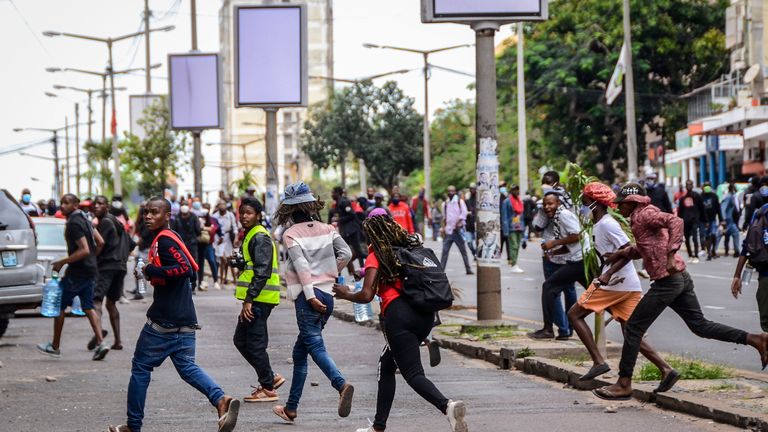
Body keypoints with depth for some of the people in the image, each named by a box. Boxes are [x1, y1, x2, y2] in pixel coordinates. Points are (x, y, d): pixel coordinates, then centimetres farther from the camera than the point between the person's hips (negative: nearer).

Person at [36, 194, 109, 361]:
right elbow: (100, 242, 17)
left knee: (59, 305, 3)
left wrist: (62, 262, -18)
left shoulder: (74, 223, -17)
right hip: (90, 270, 9)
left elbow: (84, 250, -23)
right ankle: (100, 343, -4)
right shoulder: (84, 220, 13)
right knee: (88, 307, 9)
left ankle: (55, 346, 9)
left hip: (78, 271, -9)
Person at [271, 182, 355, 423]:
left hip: (307, 296, -6)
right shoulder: (326, 229, 9)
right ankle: (291, 407, 20)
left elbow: (301, 265, -15)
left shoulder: (291, 234, -5)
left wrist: (310, 296, -18)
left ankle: (342, 385, -39)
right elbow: (346, 254, 1)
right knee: (300, 350, 16)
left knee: (316, 346, -13)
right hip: (327, 293, 6)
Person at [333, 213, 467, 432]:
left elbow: (366, 295, -6)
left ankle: (447, 406, -36)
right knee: (387, 365, 23)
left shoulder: (376, 257, 1)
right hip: (425, 314, 7)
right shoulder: (413, 248, 18)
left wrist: (346, 294, 11)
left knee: (413, 374, -9)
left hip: (398, 314, -7)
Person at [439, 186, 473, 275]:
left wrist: (459, 222, -19)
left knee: (463, 251, 4)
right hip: (448, 231, 3)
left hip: (458, 230, -3)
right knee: (445, 251, -3)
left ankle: (468, 269, 12)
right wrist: (443, 228, 10)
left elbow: (464, 213, -8)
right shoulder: (445, 204, 13)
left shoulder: (460, 202, 0)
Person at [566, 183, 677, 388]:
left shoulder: (606, 224, -11)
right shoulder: (598, 225, 19)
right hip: (629, 286, 10)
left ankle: (599, 362, -10)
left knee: (575, 314, -2)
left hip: (615, 284, -10)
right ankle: (666, 370, -4)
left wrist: (608, 274, -25)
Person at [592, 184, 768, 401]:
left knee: (633, 328, -3)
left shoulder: (644, 214, -8)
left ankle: (624, 384, 0)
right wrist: (622, 253, 21)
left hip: (667, 281, -10)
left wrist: (671, 255, -33)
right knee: (700, 325, 13)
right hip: (681, 278, 10)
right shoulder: (640, 219, 21)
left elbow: (675, 222, -25)